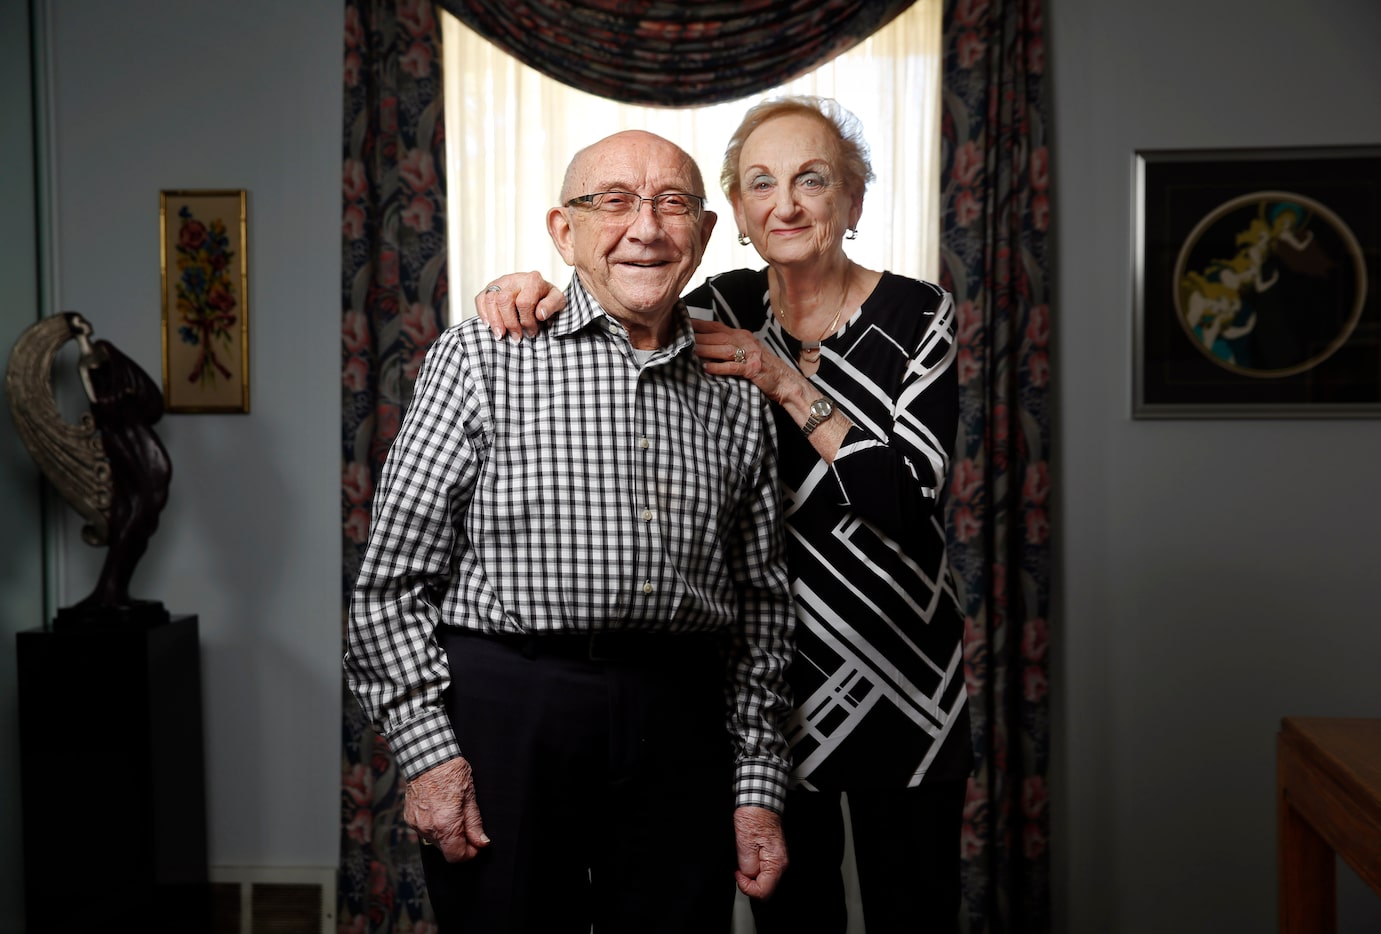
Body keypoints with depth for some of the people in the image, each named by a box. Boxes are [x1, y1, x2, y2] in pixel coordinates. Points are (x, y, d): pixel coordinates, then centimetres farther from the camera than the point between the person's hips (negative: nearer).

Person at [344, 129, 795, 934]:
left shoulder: (737, 397, 10)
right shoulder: (483, 357, -1)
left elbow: (763, 605, 12)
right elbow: (394, 575, -2)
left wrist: (758, 790, 9)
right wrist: (429, 751, -8)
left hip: (680, 723, 3)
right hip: (505, 713, -3)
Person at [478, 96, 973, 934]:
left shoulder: (918, 315, -7)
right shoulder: (726, 309, 3)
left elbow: (910, 497, -16)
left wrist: (789, 385, -21)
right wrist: (536, 294, -31)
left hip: (903, 677, -2)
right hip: (772, 675, 2)